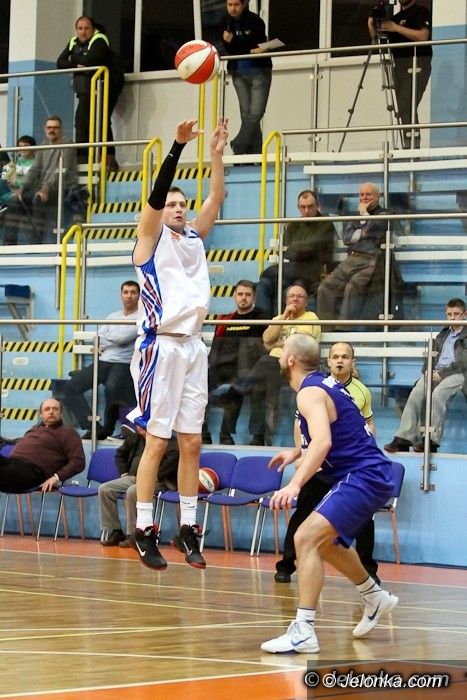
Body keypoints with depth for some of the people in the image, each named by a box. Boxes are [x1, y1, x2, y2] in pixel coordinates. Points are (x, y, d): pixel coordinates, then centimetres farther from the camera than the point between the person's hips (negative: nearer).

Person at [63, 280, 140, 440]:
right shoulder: (113, 316, 23)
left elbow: (123, 337, -12)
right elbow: (98, 339, 13)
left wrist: (107, 337, 6)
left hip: (123, 365, -6)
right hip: (103, 361, 7)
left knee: (111, 387, -39)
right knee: (71, 386, -14)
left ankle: (108, 429, -18)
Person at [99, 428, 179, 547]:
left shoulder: (170, 441, -7)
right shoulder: (135, 437, 16)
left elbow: (175, 454, -25)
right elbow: (120, 454, 29)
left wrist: (157, 475, -23)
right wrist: (124, 473, 14)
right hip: (132, 477, 8)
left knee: (132, 491, -36)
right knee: (104, 489, -10)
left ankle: (133, 535, -25)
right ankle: (112, 532, -8)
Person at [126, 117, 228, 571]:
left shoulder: (194, 238, 17)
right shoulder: (152, 238, 0)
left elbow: (216, 198, 11)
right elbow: (155, 195, -15)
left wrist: (216, 155, 2)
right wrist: (178, 147, -23)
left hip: (192, 346, 6)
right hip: (160, 346, -6)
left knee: (191, 442, 6)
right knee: (157, 441, -5)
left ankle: (187, 529, 11)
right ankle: (144, 530, 0)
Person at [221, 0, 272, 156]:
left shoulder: (255, 21, -12)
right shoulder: (225, 22, 0)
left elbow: (258, 47, -14)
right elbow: (229, 50, -2)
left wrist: (234, 41, -22)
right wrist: (250, 50, -18)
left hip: (259, 72, -4)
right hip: (239, 74, 4)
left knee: (255, 113, -12)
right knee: (246, 114, 0)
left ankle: (238, 146, -3)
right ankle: (254, 154, 2)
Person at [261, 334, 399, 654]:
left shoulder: (310, 392, -16)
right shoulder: (325, 383, 14)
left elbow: (322, 441, -33)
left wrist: (295, 484, -43)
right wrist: (298, 453, 32)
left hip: (364, 477, -11)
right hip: (373, 474, 11)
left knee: (306, 538, -23)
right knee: (326, 542, 29)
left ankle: (303, 631, -29)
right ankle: (375, 597, 47)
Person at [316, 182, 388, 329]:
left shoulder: (383, 215, 11)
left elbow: (370, 230, -8)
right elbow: (347, 237, 15)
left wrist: (364, 213, 7)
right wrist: (363, 233, 0)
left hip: (369, 262, -6)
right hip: (351, 259, 6)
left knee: (352, 286, -33)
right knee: (326, 287, -16)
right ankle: (326, 328, -19)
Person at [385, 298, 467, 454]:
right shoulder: (443, 334, 29)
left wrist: (442, 374, -14)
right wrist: (427, 370, 0)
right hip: (436, 372, 5)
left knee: (437, 394, -34)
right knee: (415, 395, -23)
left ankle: (432, 441, -31)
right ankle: (405, 438, -28)